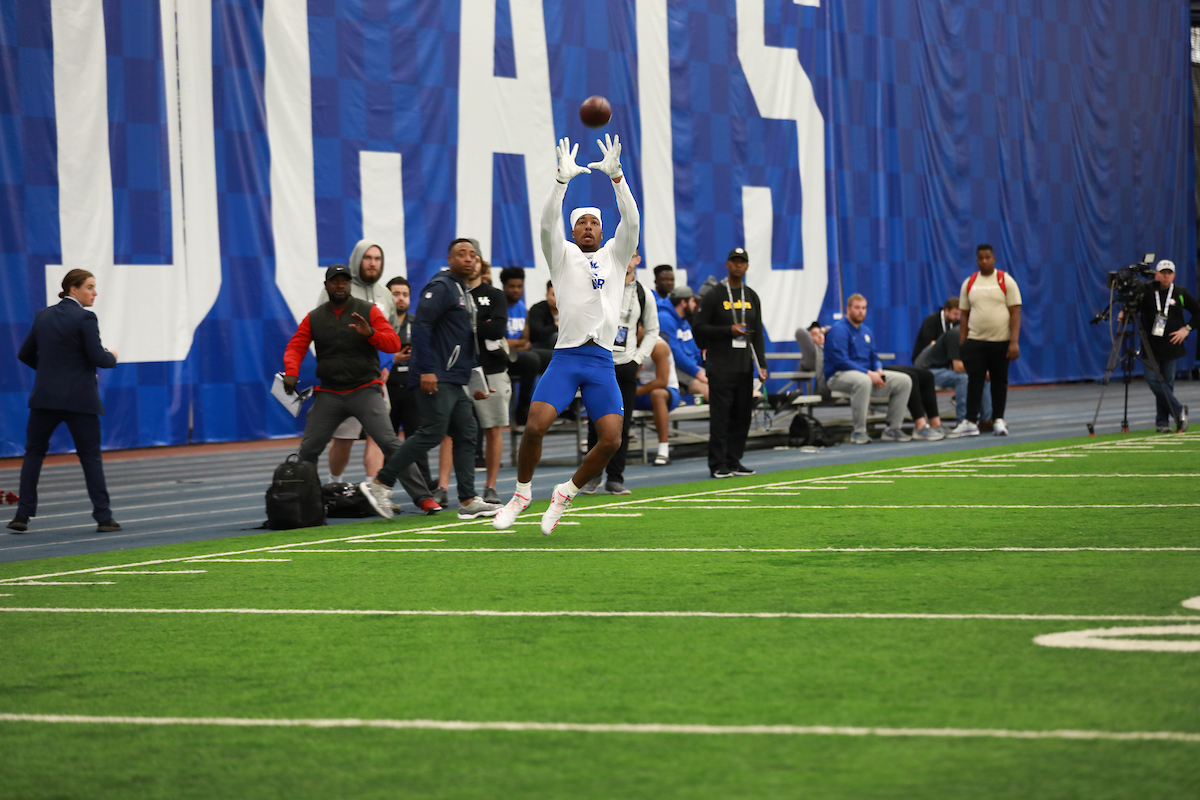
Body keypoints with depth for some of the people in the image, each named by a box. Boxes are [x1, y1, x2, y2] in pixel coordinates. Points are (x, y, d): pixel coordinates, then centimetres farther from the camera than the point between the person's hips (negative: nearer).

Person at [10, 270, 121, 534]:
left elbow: (25, 354, 15)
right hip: (79, 398, -4)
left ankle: (23, 515, 6)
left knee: (34, 452, 13)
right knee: (91, 457, 5)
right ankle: (103, 517, 3)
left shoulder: (43, 316, 8)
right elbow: (98, 358, -16)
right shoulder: (85, 318, -11)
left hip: (45, 396, 4)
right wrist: (112, 357, 6)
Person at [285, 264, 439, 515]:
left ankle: (423, 497, -13)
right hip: (328, 395, 3)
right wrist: (291, 372, -15)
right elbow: (295, 347, 5)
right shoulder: (314, 318, 9)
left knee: (389, 442, -15)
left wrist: (370, 333, -24)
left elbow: (394, 343, -5)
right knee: (307, 450, 0)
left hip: (365, 391, -3)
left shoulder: (369, 311, 1)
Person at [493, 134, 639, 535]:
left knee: (611, 440, -10)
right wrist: (563, 179, -20)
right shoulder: (562, 255, 11)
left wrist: (615, 176, -14)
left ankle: (565, 494, 13)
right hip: (565, 356, -2)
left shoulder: (615, 255, 15)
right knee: (535, 426, -18)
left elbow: (631, 221, -1)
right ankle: (522, 492, 6)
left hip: (602, 361, 2)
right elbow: (548, 223, -7)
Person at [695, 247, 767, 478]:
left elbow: (758, 334, 15)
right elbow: (700, 327, -5)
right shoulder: (715, 295, -2)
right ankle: (718, 465, -6)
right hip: (721, 366, -5)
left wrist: (761, 364, 7)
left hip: (744, 365, 5)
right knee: (720, 414, -8)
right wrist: (729, 330, -16)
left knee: (743, 414, 5)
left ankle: (734, 461, 12)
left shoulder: (751, 296, 15)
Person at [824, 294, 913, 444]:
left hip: (867, 374, 8)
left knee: (904, 381, -5)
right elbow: (841, 361, -19)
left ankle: (893, 429, -2)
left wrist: (879, 371, -4)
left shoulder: (866, 331, 16)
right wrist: (868, 374, -23)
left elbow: (874, 357, 21)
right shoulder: (839, 330, -11)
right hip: (839, 376, -8)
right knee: (863, 381, -43)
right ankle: (858, 432, -33)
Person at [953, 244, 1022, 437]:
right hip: (975, 341, 1)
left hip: (1001, 341, -1)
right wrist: (961, 345, 3)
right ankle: (970, 422, -6)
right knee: (974, 381, -5)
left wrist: (1014, 342, -12)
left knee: (999, 381, 5)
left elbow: (1015, 313, -4)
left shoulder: (1006, 281, -1)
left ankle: (998, 421, 12)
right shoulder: (969, 283, 8)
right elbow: (964, 315, 10)